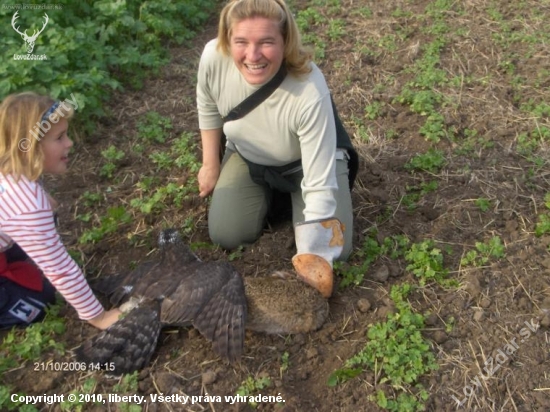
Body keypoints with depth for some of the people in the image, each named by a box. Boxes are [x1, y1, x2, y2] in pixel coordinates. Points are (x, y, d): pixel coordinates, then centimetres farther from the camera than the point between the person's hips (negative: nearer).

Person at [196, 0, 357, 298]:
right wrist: (210, 165, 4)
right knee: (225, 235, -8)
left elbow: (320, 187, -35)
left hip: (305, 161, -2)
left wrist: (313, 263, -34)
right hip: (247, 156, 3)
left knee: (333, 251, -12)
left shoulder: (310, 93, -41)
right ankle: (270, 192, 20)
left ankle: (289, 192, 17)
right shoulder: (213, 57, -30)